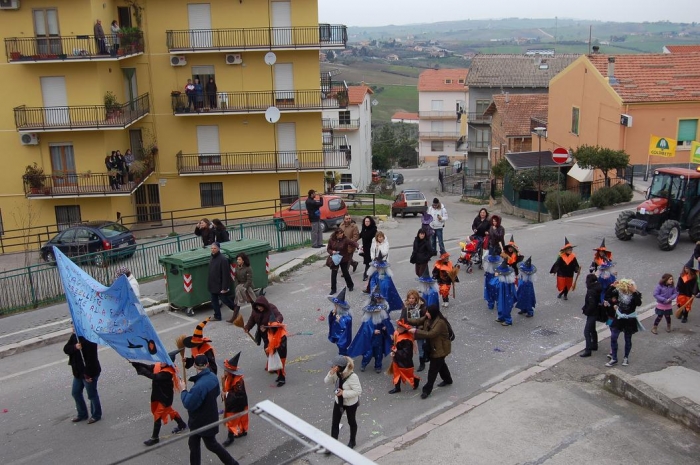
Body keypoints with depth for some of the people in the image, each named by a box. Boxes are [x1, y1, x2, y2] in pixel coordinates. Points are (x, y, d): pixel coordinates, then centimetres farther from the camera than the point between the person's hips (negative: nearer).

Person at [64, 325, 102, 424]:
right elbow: (66, 349, -2)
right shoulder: (74, 337, 4)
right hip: (78, 372, 9)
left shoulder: (89, 338, -23)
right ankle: (82, 414, 34)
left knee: (92, 394, 5)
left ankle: (96, 415, 23)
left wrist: (88, 374, -25)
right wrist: (75, 347, -24)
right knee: (75, 392, 17)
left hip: (89, 372, -9)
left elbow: (91, 358, -25)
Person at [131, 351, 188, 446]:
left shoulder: (168, 372, -30)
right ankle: (182, 425, 44)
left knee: (157, 415, -2)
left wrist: (142, 371, -43)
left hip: (165, 396, -9)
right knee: (168, 410, 24)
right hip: (158, 394, 9)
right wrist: (134, 363, -27)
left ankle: (155, 438, 11)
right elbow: (148, 367, -14)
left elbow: (155, 377, -40)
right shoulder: (158, 365, -5)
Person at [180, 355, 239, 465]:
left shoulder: (200, 386, -34)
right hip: (209, 416, 8)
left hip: (204, 421, -8)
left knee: (211, 444, 13)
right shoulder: (213, 377, -7)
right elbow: (217, 393, 8)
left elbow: (188, 404, -27)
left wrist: (184, 391, -14)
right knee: (193, 442, 20)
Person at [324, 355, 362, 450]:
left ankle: (352, 441, 41)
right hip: (338, 401, 5)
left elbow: (358, 391, -28)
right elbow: (327, 382, -10)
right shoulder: (337, 373, -14)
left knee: (351, 422, 18)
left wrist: (344, 393, -32)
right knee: (334, 422, 9)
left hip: (351, 403, -5)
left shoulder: (352, 377, -33)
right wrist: (331, 373, -29)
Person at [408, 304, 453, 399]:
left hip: (440, 348, -9)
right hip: (433, 347, 9)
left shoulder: (440, 322, -30)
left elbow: (430, 334, -35)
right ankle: (447, 380, 49)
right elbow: (418, 321, -2)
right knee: (440, 364, 27)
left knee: (433, 369, -3)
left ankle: (427, 390, 5)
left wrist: (416, 331, -35)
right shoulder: (428, 318, -4)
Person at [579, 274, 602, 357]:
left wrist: (585, 310, -12)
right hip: (596, 312, 10)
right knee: (592, 329, 25)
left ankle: (588, 350, -9)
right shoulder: (598, 288, 3)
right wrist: (585, 308, 11)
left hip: (592, 313, -10)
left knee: (587, 331, -9)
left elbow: (592, 304, -28)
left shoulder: (591, 291, -25)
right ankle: (594, 345, 41)